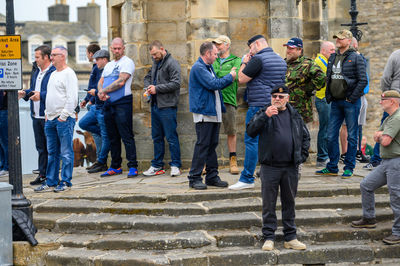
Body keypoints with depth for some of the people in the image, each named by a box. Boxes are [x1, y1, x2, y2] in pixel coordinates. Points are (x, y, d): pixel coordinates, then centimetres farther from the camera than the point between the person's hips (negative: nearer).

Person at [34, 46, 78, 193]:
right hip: (50, 119, 9)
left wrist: (63, 116, -16)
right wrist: (47, 113, 16)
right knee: (52, 152, 11)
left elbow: (72, 98, -15)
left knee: (66, 152, -3)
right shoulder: (53, 74, 19)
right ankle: (51, 182, 15)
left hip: (64, 119, -9)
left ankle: (65, 182, 2)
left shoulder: (69, 74, -8)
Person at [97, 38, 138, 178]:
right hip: (108, 104, 8)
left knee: (127, 136, -9)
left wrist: (104, 90, -8)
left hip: (122, 103, -8)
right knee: (113, 137, 11)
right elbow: (100, 82, 15)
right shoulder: (108, 65, 21)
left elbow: (120, 82, -15)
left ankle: (133, 167, -8)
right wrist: (100, 92, -8)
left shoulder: (127, 62, -4)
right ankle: (115, 167, 18)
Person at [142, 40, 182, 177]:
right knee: (156, 137, 12)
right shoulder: (155, 63, 17)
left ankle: (175, 165, 2)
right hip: (155, 105, 8)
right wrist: (148, 87, 6)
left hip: (167, 106, -8)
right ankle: (157, 165, 19)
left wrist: (157, 88, -16)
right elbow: (148, 77, 29)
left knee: (171, 137, -4)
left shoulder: (172, 63, -10)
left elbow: (176, 83, -18)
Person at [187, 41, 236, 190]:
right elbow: (214, 84, -20)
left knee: (212, 145, 11)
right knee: (202, 145, -8)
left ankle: (212, 176, 16)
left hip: (214, 113, 9)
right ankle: (194, 178, -3)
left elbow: (217, 84, 25)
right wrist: (230, 77, -7)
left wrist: (231, 76, 12)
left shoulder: (209, 67, 19)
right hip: (203, 112, -9)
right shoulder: (198, 68, -12)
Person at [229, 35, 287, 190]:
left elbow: (242, 79, -11)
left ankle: (247, 179, -5)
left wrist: (244, 63, 6)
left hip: (259, 105, -8)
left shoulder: (258, 59, -12)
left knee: (252, 140, -5)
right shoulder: (280, 60, 15)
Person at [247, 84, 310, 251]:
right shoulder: (263, 114, 3)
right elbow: (250, 131, -11)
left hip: (291, 168, 2)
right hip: (270, 167, -2)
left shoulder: (295, 115, 11)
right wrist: (265, 116, -21)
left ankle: (290, 238, 18)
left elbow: (305, 136, 19)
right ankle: (269, 237, 9)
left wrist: (302, 156, 9)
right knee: (269, 204, 2)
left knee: (289, 203, 10)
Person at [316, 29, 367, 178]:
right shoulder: (332, 58, 13)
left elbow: (363, 80, -11)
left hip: (350, 103, -6)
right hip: (335, 103, 6)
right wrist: (328, 96, 10)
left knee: (352, 136, 1)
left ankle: (349, 168, 8)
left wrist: (352, 98, -13)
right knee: (331, 136, 6)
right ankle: (332, 167, 15)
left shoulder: (356, 58, -6)